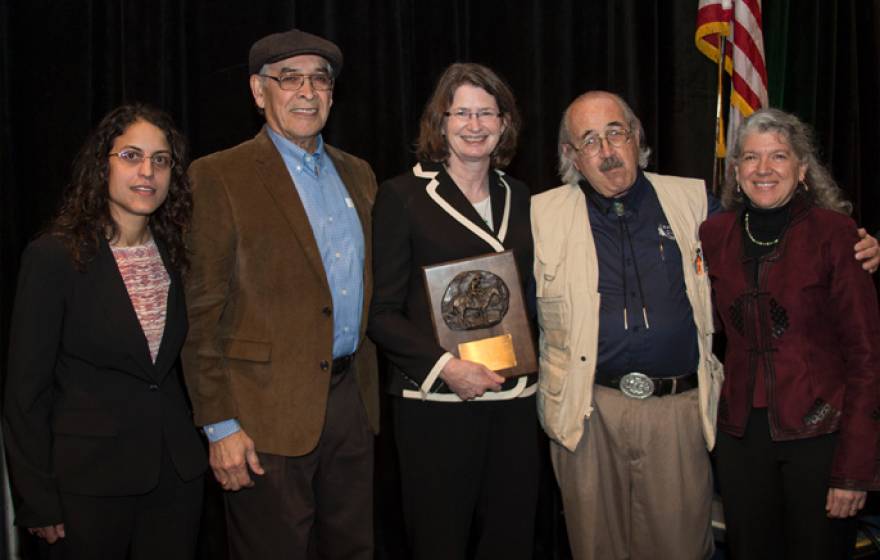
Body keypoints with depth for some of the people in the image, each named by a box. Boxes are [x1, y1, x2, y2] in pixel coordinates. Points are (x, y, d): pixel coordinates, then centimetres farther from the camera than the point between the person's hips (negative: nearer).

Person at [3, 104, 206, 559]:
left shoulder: (174, 254, 5)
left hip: (176, 471, 5)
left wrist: (191, 450, 7)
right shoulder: (54, 256, -11)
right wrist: (38, 501, -10)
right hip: (89, 479, -5)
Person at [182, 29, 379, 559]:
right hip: (268, 415, -6)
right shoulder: (218, 177, -8)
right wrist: (220, 425, -14)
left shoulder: (358, 174, 12)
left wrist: (370, 389, 12)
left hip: (352, 398, 6)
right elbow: (200, 311, -10)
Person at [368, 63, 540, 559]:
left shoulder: (519, 198, 13)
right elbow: (382, 311, -4)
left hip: (514, 400, 4)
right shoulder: (403, 196, -2)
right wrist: (444, 365, -16)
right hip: (436, 402, -4)